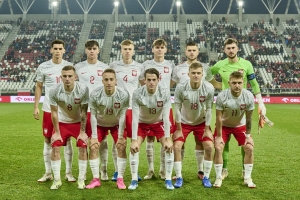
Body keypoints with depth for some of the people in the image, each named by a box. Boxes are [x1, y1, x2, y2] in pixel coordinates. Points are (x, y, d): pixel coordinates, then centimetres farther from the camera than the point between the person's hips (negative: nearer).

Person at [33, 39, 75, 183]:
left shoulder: (69, 66, 1)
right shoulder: (43, 67, 0)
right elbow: (39, 87, 6)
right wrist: (36, 107, 0)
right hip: (49, 109, 0)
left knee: (67, 140, 4)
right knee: (48, 140, 6)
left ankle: (68, 172, 13)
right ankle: (48, 173, 17)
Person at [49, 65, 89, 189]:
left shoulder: (83, 89, -26)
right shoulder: (54, 91, -23)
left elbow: (84, 112, -17)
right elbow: (54, 112, -12)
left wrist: (82, 132, -14)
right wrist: (57, 132, -9)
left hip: (78, 122, -1)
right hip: (62, 122, 1)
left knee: (83, 146, -12)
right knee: (55, 147, -10)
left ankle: (81, 179, 3)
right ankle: (57, 180, 4)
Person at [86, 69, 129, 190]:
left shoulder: (124, 95, -29)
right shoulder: (95, 94, -28)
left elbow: (122, 115, -20)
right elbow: (93, 115, -18)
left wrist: (121, 136, -18)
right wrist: (94, 136, -17)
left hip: (117, 124, 0)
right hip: (100, 124, 1)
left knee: (121, 147, -10)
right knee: (93, 147, -8)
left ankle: (120, 179, 1)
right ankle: (96, 179, 2)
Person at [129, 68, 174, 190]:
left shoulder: (165, 93, -27)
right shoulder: (137, 94, -29)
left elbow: (166, 118, -25)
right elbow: (135, 118, -27)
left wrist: (167, 139, -26)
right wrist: (134, 140, -28)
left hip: (159, 123, 1)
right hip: (142, 123, 0)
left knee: (169, 147, -14)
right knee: (134, 148, -15)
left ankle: (168, 180, 1)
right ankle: (134, 180, 0)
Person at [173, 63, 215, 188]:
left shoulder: (209, 88, -21)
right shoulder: (181, 87, -24)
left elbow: (208, 109, -11)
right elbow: (177, 109, -16)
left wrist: (207, 129, -8)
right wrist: (179, 129, -12)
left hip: (201, 122, 1)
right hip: (184, 122, -1)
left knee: (209, 147, -10)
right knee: (176, 147, -13)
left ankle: (206, 177, 8)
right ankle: (179, 177, 3)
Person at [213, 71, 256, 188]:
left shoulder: (249, 96, -23)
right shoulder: (221, 96, -29)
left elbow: (249, 118, -12)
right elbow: (219, 118, -20)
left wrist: (248, 135, -8)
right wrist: (219, 136, -17)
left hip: (240, 126, 2)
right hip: (224, 125, -2)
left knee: (249, 148, -8)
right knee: (218, 148, -15)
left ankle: (247, 178, 7)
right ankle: (218, 178, 0)